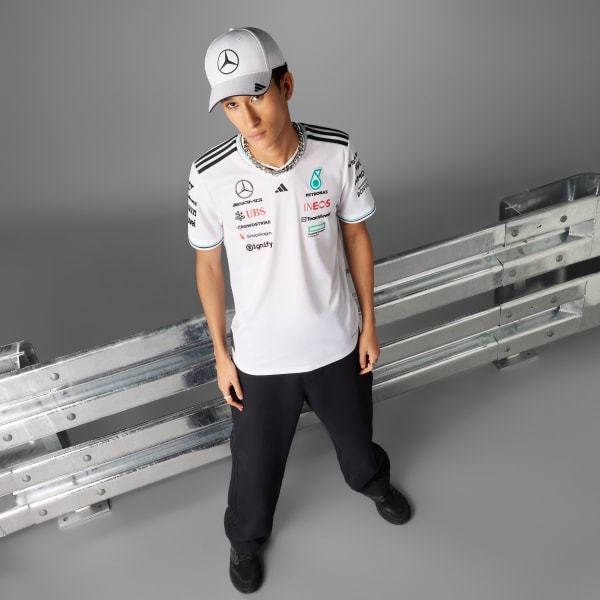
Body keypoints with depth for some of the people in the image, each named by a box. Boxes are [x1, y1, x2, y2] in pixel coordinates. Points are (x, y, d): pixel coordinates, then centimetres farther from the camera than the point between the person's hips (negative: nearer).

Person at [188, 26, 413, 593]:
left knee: (354, 430, 28)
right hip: (260, 354, -1)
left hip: (336, 341, 2)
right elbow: (208, 265, -6)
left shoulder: (336, 152, -17)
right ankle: (246, 536, 53)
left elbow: (355, 235, -3)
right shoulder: (209, 176, -20)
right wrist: (221, 354, -1)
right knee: (256, 459, 20)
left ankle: (370, 480, 66)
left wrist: (369, 322, 3)